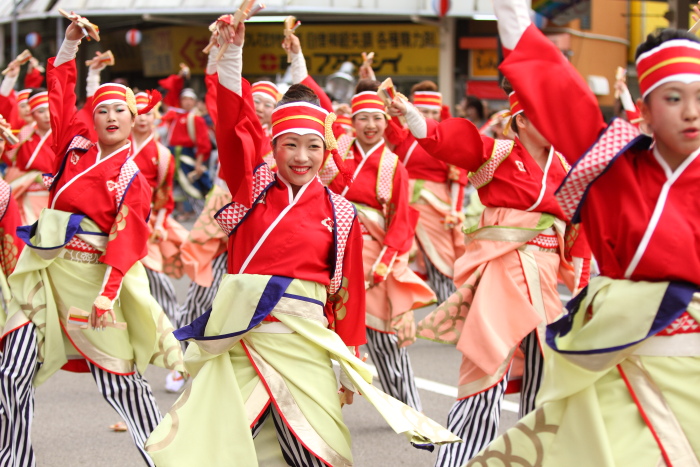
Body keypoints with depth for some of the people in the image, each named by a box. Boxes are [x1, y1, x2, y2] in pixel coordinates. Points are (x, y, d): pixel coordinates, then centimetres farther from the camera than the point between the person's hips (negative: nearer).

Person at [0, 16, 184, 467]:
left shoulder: (132, 179, -4)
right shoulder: (75, 146, 10)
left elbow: (126, 240, -13)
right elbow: (62, 96, 16)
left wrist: (107, 292, -24)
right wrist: (70, 44, 9)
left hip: (91, 277, -5)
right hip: (45, 272, 5)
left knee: (119, 379, 0)